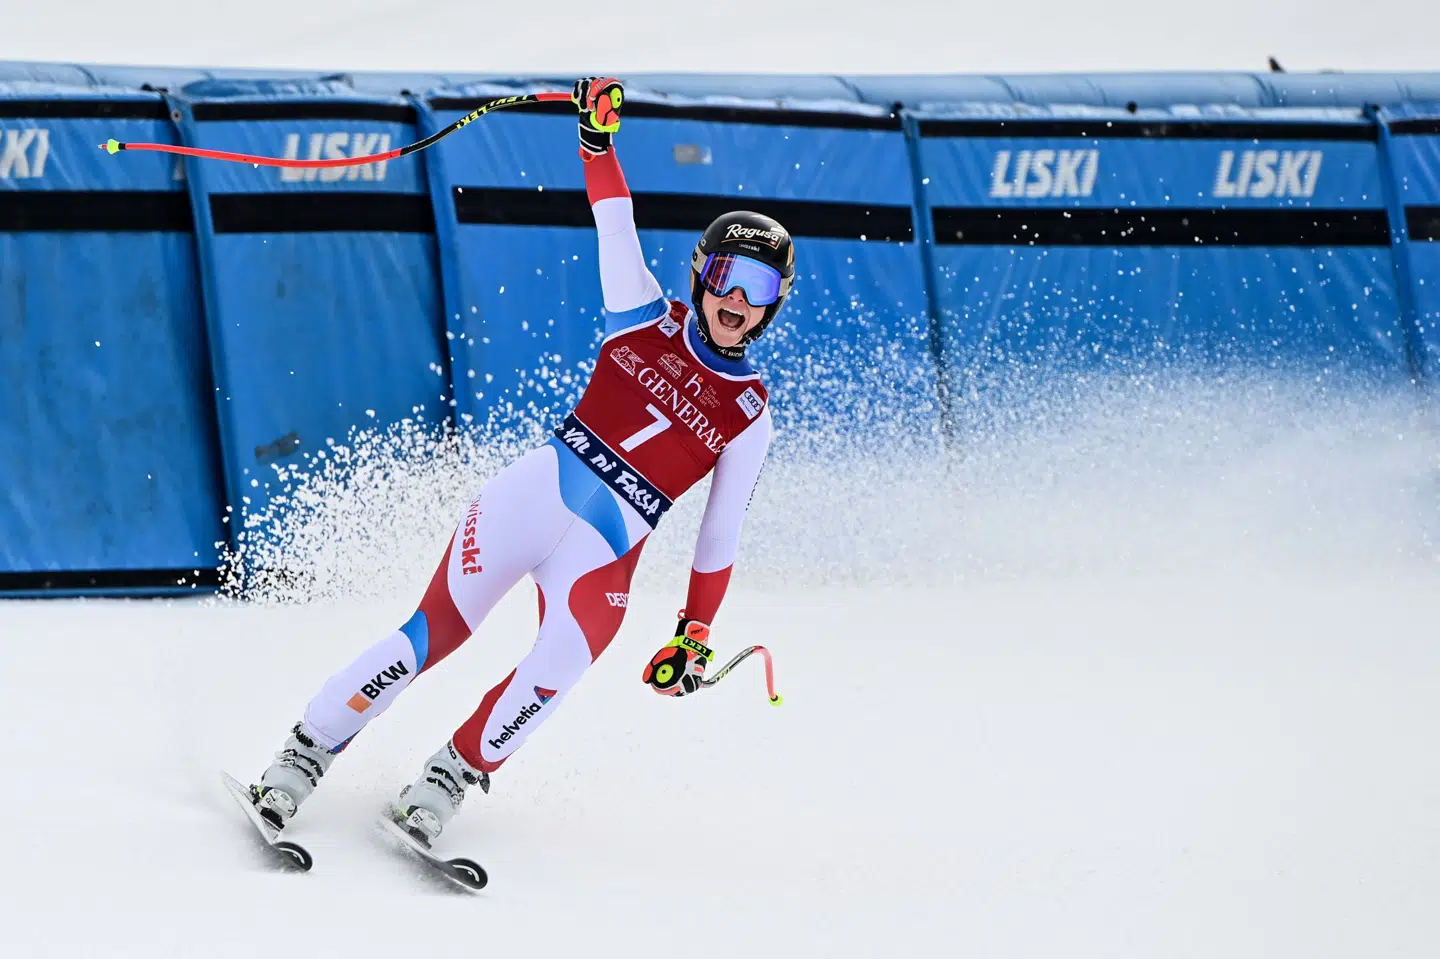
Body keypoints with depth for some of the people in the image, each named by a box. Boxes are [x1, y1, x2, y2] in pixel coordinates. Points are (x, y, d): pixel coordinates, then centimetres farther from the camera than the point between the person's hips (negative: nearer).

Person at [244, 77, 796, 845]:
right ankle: (304, 755, -6)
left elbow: (721, 536, 13)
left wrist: (695, 637, 8)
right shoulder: (648, 317, 11)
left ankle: (448, 780, -16)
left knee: (562, 661, -28)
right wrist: (599, 138, -12)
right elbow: (615, 226, 3)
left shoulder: (749, 416, 10)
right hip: (539, 488, 0)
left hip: (607, 550, 0)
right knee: (437, 631, -14)